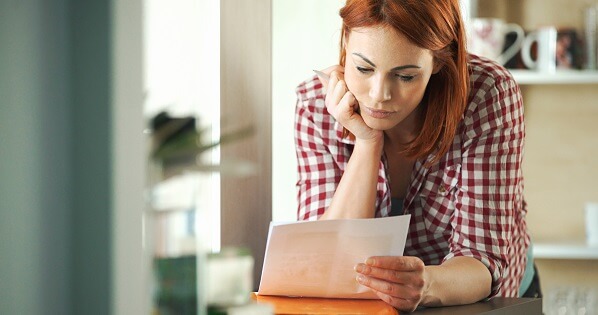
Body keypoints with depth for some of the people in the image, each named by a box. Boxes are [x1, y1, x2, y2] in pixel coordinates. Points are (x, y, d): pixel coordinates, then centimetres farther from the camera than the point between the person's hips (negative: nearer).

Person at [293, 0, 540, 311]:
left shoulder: (488, 95, -20)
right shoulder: (315, 105, -14)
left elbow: (485, 261, -23)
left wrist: (428, 285, -44)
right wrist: (367, 142, -25)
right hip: (374, 303, 1)